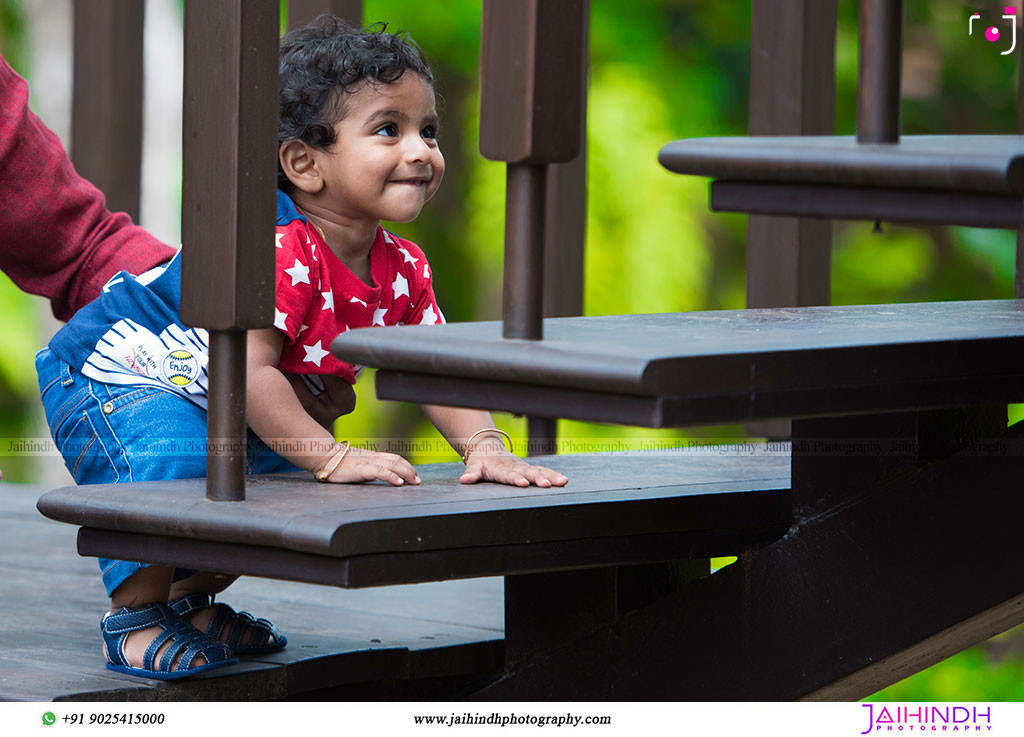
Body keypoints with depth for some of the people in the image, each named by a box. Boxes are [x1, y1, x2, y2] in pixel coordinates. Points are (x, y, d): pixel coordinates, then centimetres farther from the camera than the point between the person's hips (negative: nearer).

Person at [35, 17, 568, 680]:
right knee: (174, 464, -32)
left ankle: (192, 595, 24)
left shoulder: (403, 270, -6)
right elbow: (248, 370, -39)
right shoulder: (278, 252, -35)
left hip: (208, 404, 9)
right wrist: (333, 457, -39)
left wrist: (483, 445, -17)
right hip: (107, 375, -9)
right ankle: (136, 616, -12)